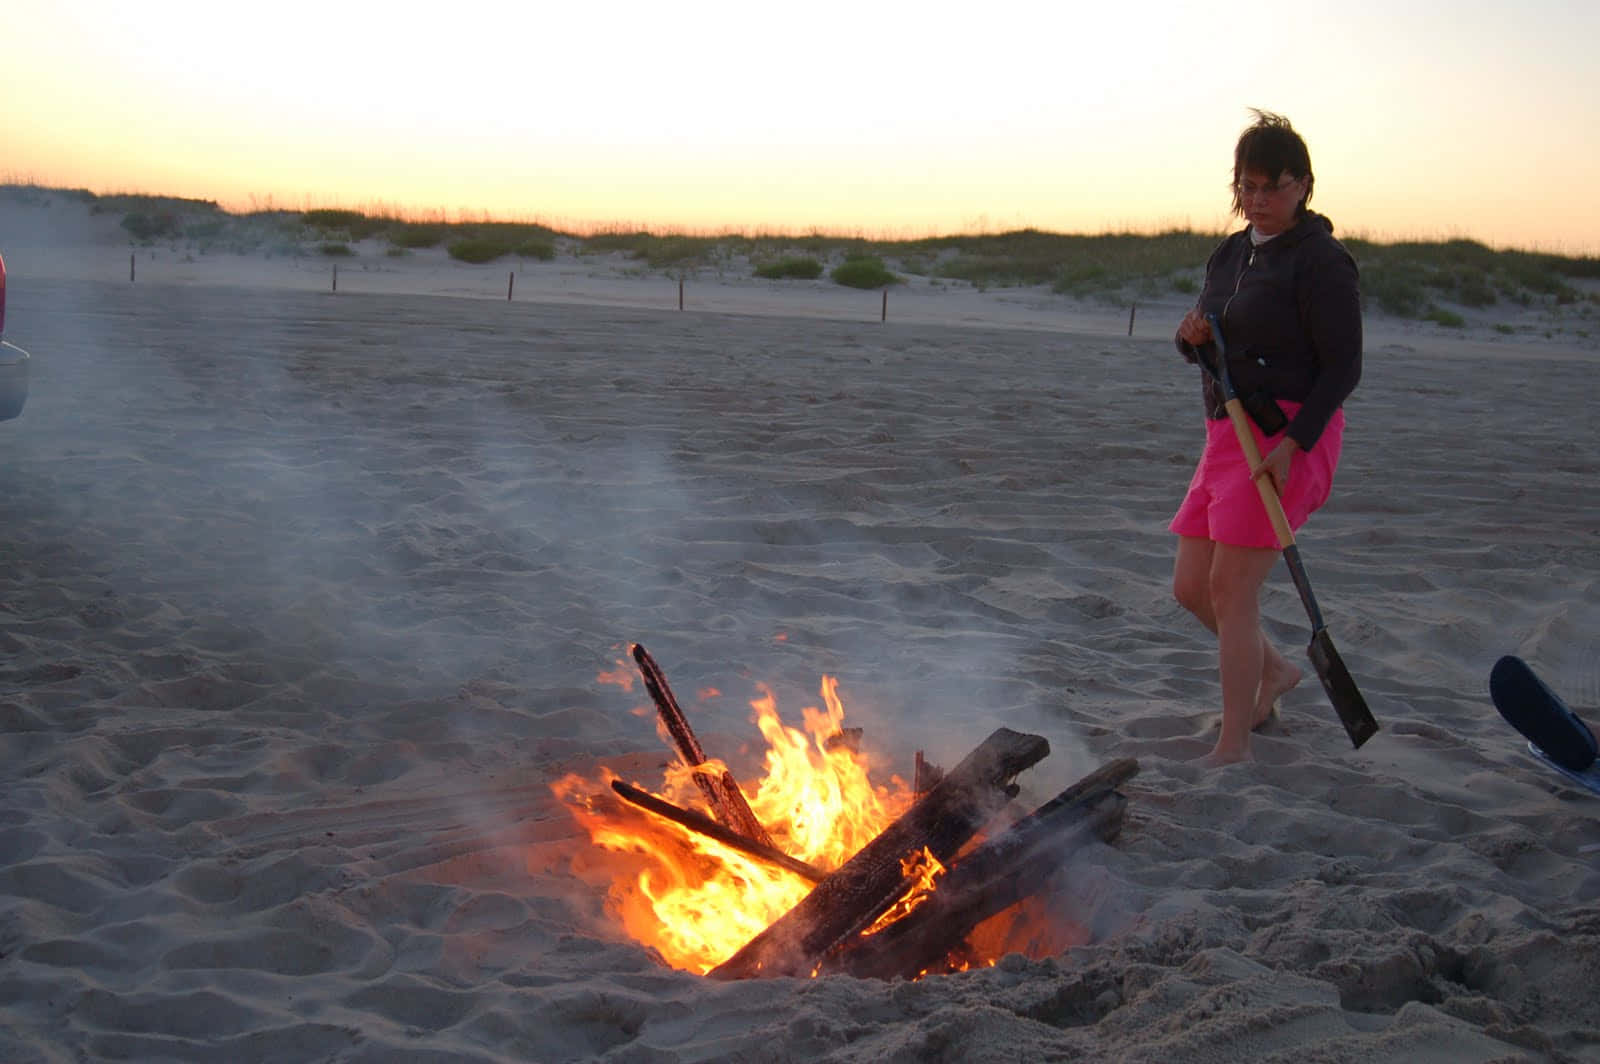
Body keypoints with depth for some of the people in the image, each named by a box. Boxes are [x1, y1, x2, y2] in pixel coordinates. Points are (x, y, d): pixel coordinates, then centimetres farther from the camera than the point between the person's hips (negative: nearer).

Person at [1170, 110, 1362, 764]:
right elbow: (1206, 348, 21)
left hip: (1290, 437, -8)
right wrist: (1191, 335, -3)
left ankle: (1234, 748, -1)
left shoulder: (1320, 262, -10)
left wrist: (1293, 442, -23)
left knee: (1231, 588, -10)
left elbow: (1343, 367, -13)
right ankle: (1274, 671, 35)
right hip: (1228, 435, 8)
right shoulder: (1231, 255, 14)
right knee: (1190, 586, 10)